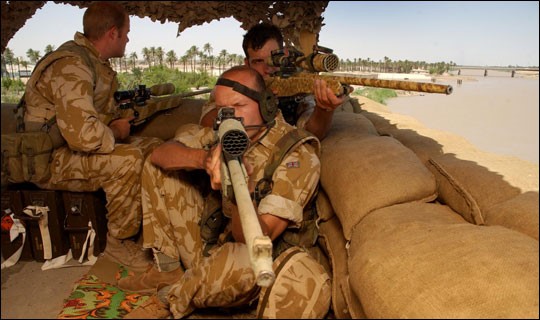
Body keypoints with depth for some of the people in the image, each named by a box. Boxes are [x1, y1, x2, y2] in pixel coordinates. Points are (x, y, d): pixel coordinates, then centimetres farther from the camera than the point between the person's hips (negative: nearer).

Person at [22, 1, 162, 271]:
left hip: (74, 149, 10)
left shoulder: (94, 61, 9)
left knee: (154, 147, 0)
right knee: (128, 159, -32)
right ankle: (120, 241, -13)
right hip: (50, 161, -10)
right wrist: (116, 133, -17)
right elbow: (83, 134, -37)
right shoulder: (70, 66, -24)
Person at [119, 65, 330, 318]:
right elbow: (159, 155, -11)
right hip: (208, 242, 5)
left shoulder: (299, 156, -20)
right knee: (158, 167, 4)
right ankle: (167, 270, 5)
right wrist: (203, 158, -32)